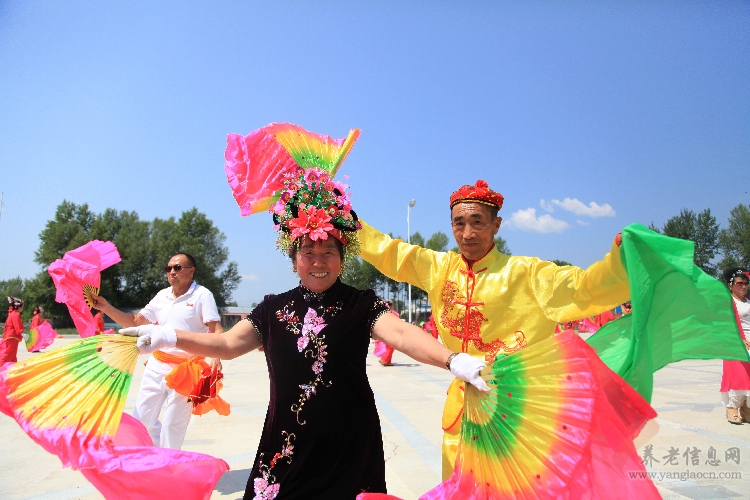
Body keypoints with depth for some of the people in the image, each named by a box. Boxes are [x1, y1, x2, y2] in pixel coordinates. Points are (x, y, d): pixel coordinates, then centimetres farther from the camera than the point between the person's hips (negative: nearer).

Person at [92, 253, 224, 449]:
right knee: (142, 418, 12)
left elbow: (216, 330, -15)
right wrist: (105, 307, 5)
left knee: (172, 426, 0)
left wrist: (216, 357, -32)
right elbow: (135, 321, 16)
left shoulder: (202, 295, -8)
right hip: (157, 365, 7)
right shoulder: (162, 296, 11)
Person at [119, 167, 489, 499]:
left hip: (348, 446, -3)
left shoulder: (361, 305, -6)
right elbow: (227, 344, 7)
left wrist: (452, 360, -37)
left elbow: (401, 333, -21)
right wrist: (170, 337, -6)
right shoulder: (274, 309, 5)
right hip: (286, 446, 3)